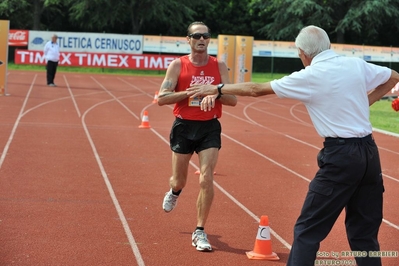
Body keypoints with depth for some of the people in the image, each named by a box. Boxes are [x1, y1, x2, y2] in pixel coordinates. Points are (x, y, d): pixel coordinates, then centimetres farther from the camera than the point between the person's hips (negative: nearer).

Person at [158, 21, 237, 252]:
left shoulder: (219, 66, 0)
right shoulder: (178, 65, -4)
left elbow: (233, 100, -3)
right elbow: (162, 98, -10)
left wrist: (214, 93, -22)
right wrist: (190, 92, -20)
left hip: (210, 128, 0)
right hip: (184, 126, 0)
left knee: (206, 179, -12)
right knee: (179, 180, 12)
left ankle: (200, 232, 0)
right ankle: (175, 192, 53)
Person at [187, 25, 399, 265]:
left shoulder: (309, 77, -6)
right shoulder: (357, 65, 5)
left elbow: (255, 89, 1)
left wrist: (217, 89, 13)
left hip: (340, 155, -5)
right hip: (370, 152, 6)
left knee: (308, 231, 1)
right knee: (364, 233, 13)